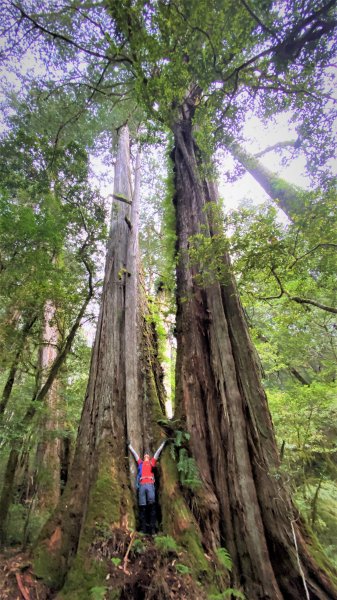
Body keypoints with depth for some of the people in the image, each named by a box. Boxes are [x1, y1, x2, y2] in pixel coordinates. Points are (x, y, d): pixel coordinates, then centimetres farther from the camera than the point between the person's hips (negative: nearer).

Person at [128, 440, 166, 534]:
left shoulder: (152, 462, 24)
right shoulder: (140, 462, 25)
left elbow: (158, 451, 28)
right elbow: (134, 452, 31)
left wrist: (164, 442, 31)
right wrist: (129, 444, 37)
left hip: (150, 484, -1)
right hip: (142, 485, 1)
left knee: (152, 506, -9)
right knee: (142, 507, -4)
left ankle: (152, 528, -9)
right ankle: (143, 529, -2)